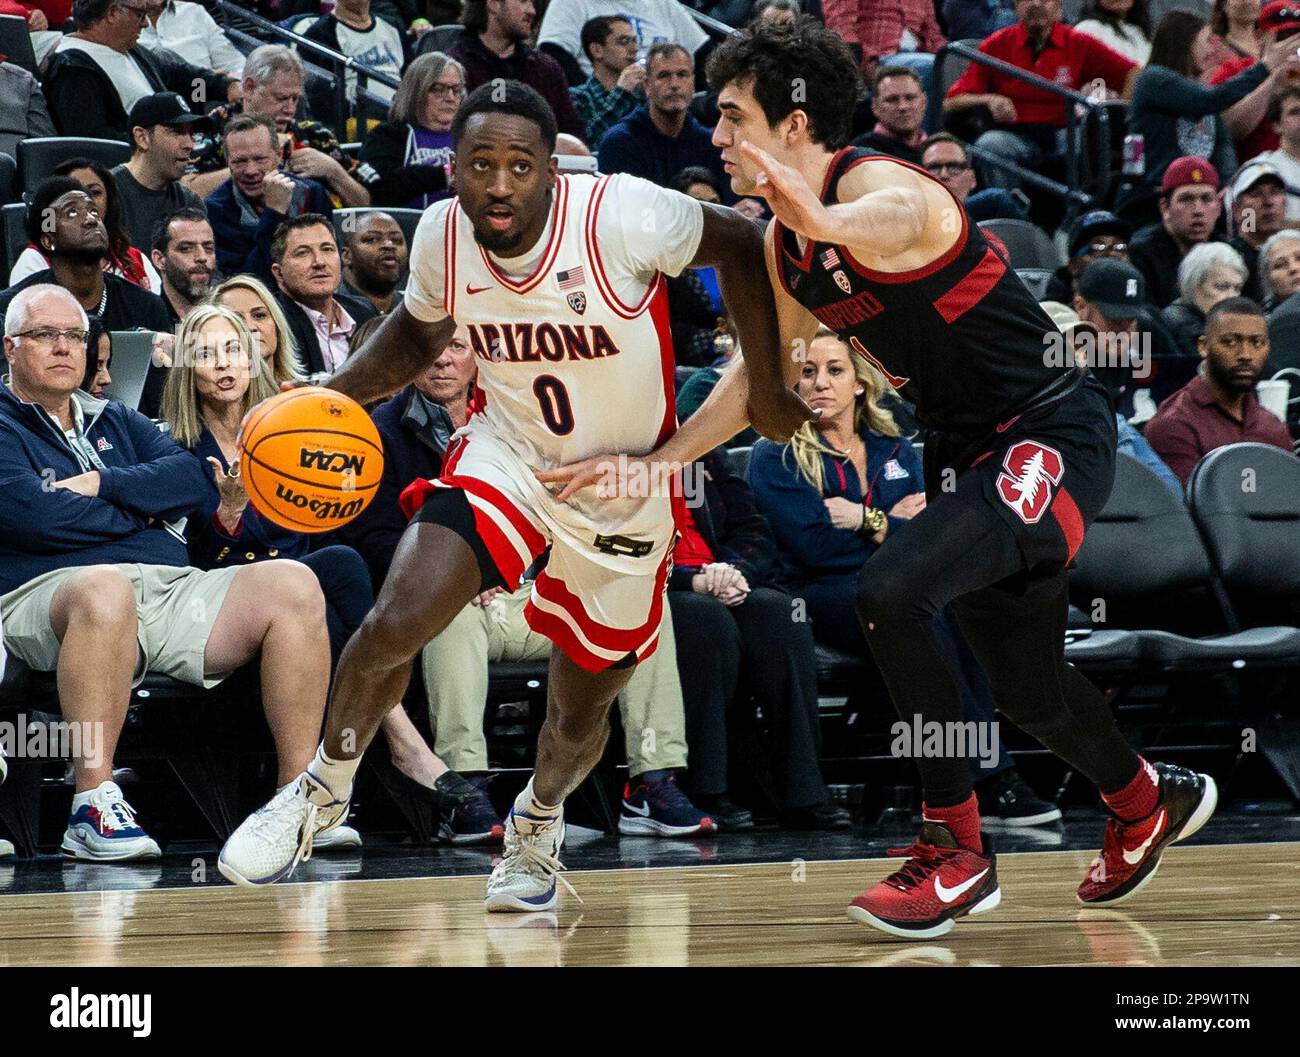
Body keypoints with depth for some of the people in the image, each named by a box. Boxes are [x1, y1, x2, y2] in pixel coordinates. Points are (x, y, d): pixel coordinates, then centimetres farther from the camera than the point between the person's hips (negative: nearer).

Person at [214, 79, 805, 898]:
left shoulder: (622, 217, -28)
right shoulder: (443, 234, -14)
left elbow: (739, 247, -11)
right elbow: (419, 332, 8)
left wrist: (766, 382, -12)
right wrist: (332, 398, -7)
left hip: (625, 491, -1)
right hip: (508, 455, 2)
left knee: (581, 715, 12)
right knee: (396, 623, -22)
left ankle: (539, 819, 47)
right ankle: (325, 787, 5)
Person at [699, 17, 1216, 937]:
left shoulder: (883, 188, -22)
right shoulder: (784, 247, 5)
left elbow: (871, 226, -49)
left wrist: (813, 213, -70)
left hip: (1054, 435, -10)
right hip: (970, 452, 10)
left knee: (891, 593, -27)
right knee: (1026, 688, 19)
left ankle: (957, 850, -14)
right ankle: (1149, 802, 50)